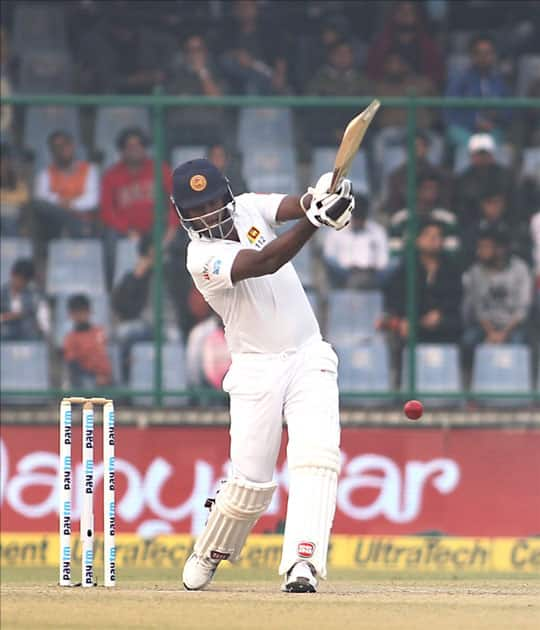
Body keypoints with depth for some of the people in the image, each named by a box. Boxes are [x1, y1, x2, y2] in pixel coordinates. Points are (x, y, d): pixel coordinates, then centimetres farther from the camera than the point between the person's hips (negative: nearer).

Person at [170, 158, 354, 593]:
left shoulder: (249, 208, 1)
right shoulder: (202, 258, -16)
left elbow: (293, 206, -17)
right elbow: (264, 262, -33)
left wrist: (318, 199, -42)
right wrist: (315, 220, -46)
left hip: (309, 357, 3)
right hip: (256, 370, -3)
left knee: (317, 456, -17)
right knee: (252, 481, 1)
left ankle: (302, 565, -26)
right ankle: (208, 554, 29)